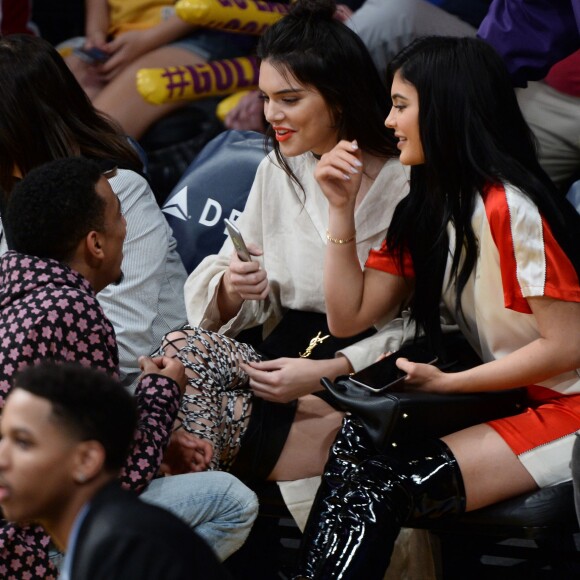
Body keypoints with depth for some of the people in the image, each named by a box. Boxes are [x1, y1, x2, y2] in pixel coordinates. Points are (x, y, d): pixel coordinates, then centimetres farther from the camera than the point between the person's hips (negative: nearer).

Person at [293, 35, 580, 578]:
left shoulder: (510, 208, -17)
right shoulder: (424, 211, 10)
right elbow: (349, 317, 8)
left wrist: (447, 384, -17)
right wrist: (341, 208, 2)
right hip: (505, 402, 8)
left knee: (384, 486, -23)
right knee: (353, 444, -16)